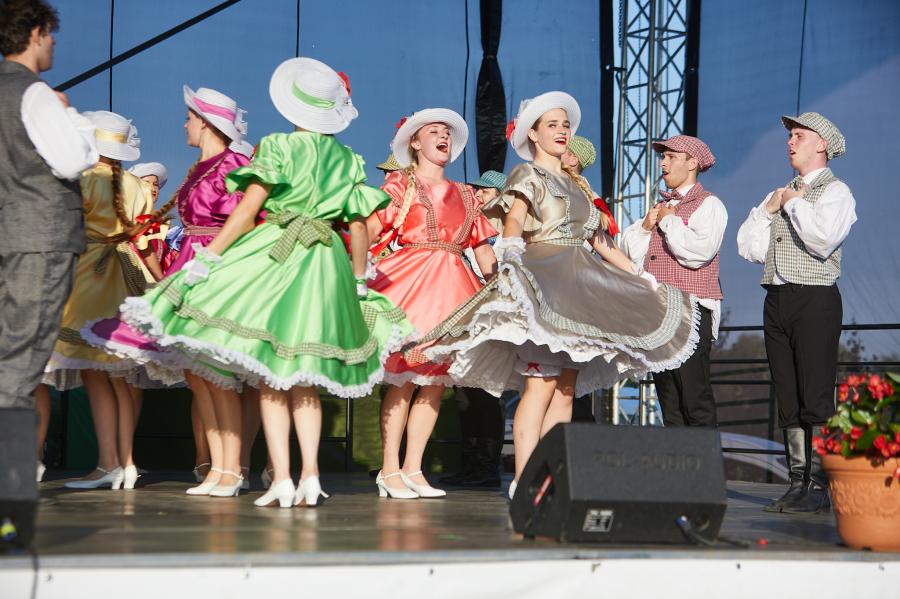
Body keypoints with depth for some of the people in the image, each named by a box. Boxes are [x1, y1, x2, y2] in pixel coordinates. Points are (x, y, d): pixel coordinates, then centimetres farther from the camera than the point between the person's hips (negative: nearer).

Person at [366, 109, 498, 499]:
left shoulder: (464, 195, 20)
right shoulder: (400, 183, 6)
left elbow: (482, 247, 18)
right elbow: (370, 229, -7)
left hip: (451, 285, 5)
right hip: (409, 277, -5)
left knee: (436, 381, 1)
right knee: (404, 379, -9)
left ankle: (413, 468, 6)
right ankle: (390, 470, -4)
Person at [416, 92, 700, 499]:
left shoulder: (578, 186, 24)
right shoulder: (526, 176, 4)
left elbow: (600, 242, 25)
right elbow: (514, 218, -15)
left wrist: (640, 277, 21)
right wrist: (509, 245, -37)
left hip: (577, 289, 7)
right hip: (541, 280, -7)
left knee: (567, 386, 1)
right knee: (541, 382, -16)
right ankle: (524, 479, -20)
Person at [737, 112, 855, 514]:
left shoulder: (835, 192, 0)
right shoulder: (779, 195, 22)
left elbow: (823, 238, -20)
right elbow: (749, 248, 16)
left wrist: (794, 203, -7)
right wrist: (768, 208, 5)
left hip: (814, 300, -7)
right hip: (777, 299, 7)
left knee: (816, 398, -9)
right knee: (787, 400, 6)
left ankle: (821, 487, -9)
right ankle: (798, 483, 9)